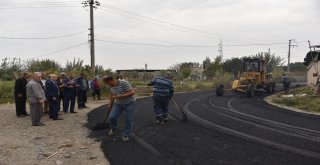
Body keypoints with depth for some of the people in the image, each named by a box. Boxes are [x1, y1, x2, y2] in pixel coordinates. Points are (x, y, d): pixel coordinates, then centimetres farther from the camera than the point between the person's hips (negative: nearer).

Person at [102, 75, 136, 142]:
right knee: (112, 117, -7)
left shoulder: (124, 83, -26)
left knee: (129, 120, -2)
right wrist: (110, 105, 23)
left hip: (129, 103, -5)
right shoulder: (111, 86, -3)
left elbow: (132, 92, -31)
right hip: (118, 104, 6)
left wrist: (120, 96, -33)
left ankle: (126, 135, 16)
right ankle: (113, 129, 22)